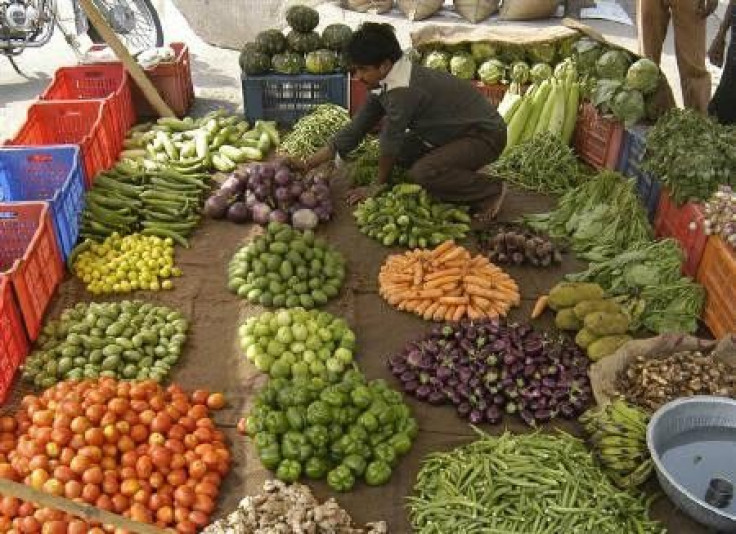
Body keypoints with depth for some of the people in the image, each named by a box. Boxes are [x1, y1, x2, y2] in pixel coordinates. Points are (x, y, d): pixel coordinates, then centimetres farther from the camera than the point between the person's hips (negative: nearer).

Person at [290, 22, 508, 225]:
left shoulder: (403, 90, -31)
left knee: (423, 172, -28)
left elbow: (390, 142, -22)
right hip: (454, 132, 9)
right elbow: (355, 130, 2)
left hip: (486, 134, -9)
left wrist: (379, 186, -6)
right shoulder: (383, 83, -2)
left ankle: (491, 191, -6)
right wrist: (308, 164, -1)